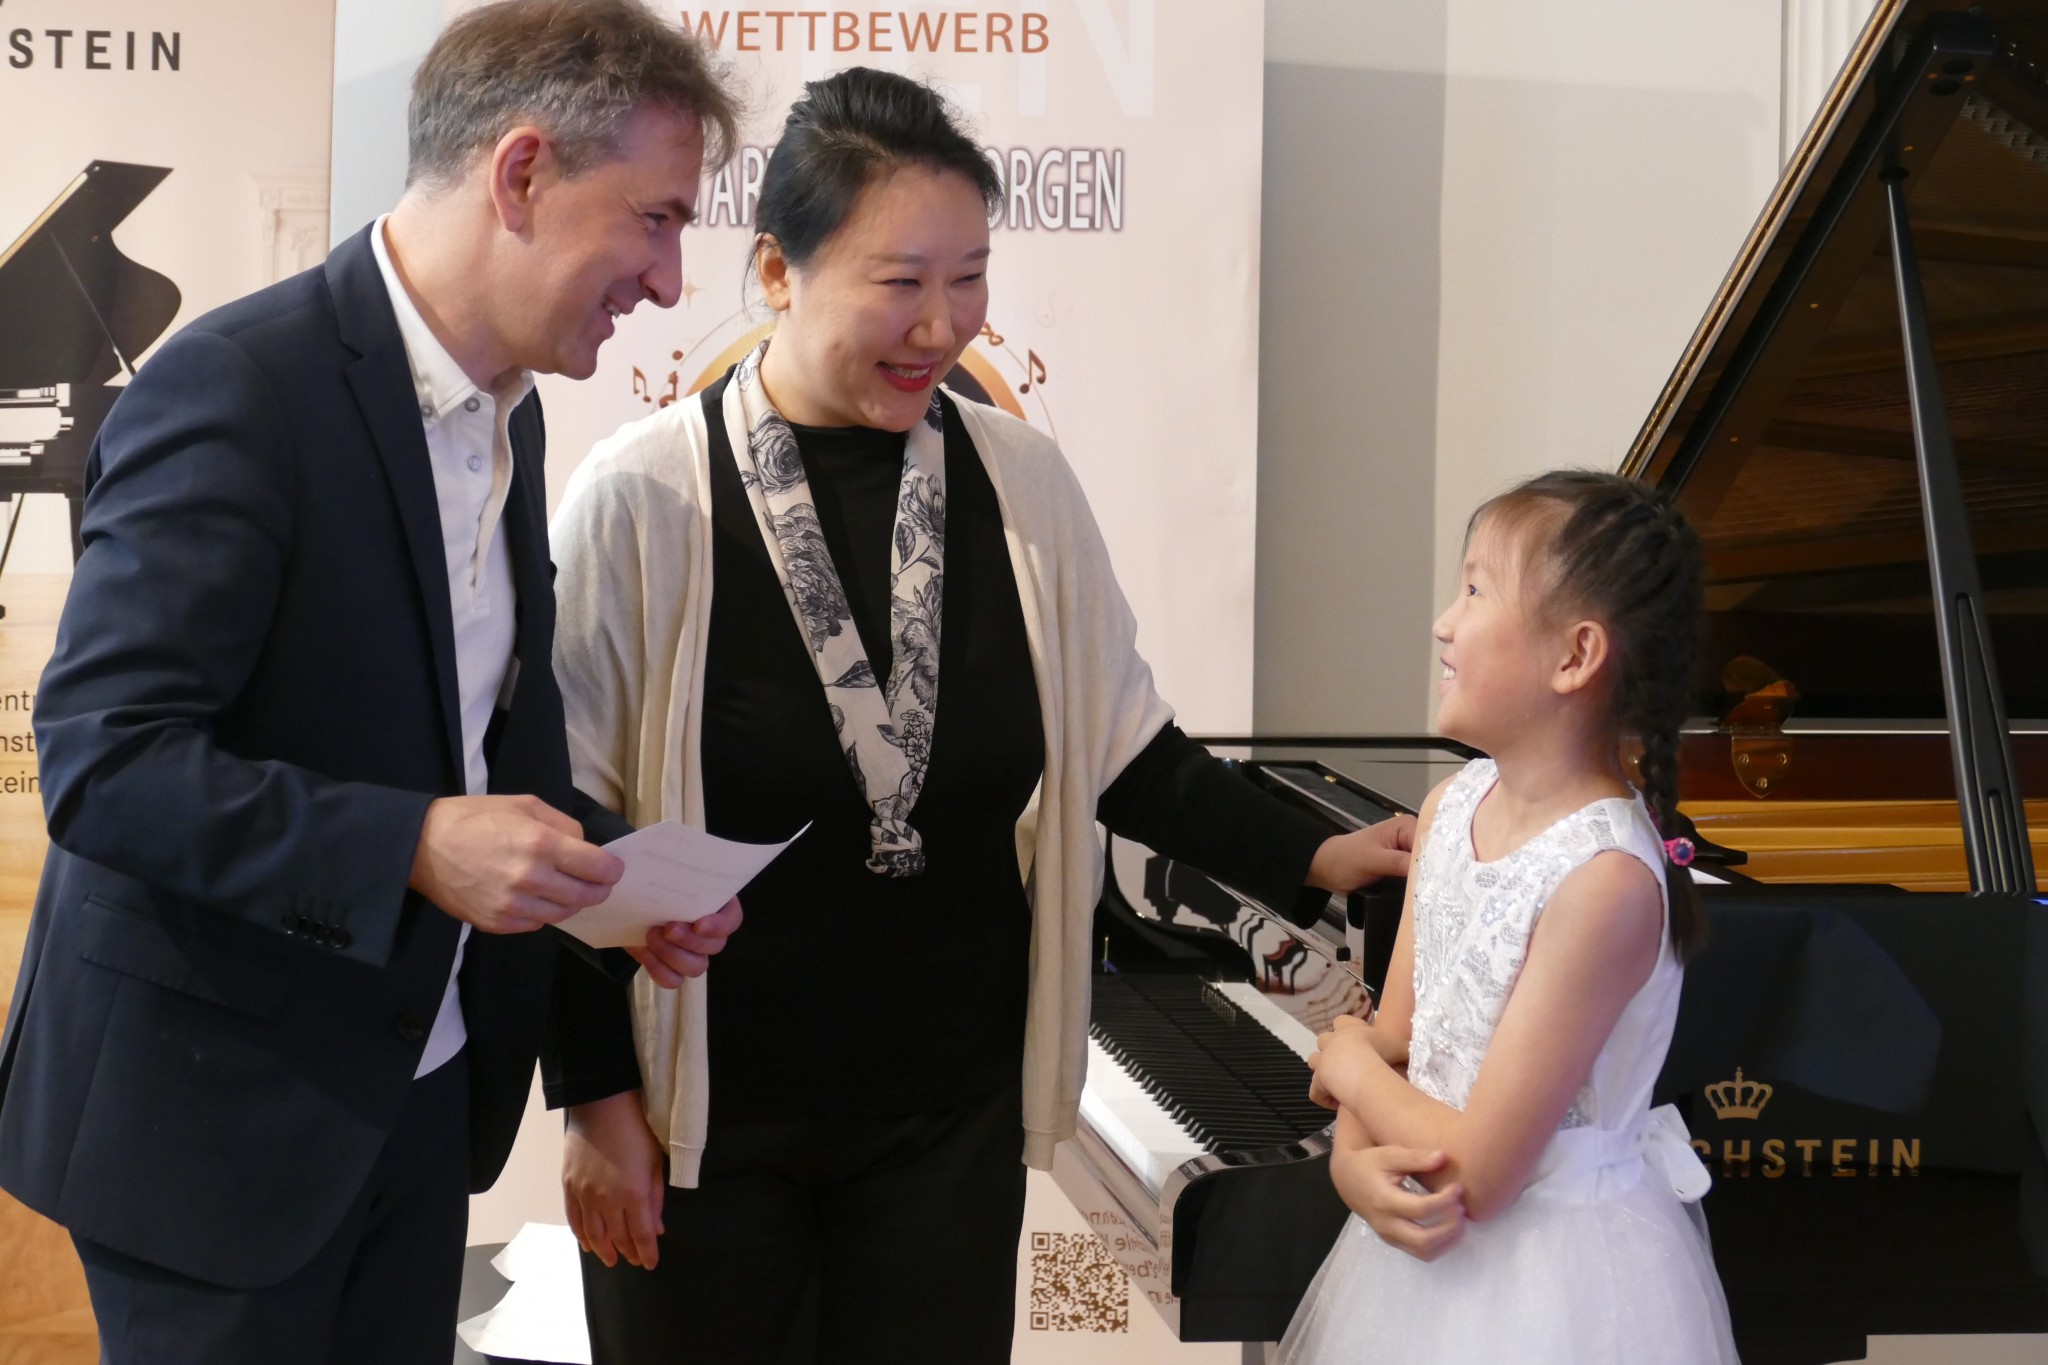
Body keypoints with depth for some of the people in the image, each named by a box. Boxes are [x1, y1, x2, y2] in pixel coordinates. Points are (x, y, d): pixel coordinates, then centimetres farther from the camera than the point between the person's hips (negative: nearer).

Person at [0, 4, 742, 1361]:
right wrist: (414, 849, -31)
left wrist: (610, 872, -1)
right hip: (218, 1104, -7)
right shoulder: (237, 386, -20)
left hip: (425, 1084, 8)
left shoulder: (507, 412, 7)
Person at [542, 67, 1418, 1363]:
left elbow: (1120, 752, 7)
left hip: (950, 1113, 3)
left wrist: (1316, 858, -3)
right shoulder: (645, 496, -12)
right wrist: (596, 1098, -5)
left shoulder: (1023, 482, -2)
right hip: (709, 1115, -3)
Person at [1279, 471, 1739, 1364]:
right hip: (1428, 1245, 7)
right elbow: (1392, 1036, 3)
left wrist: (1349, 1066, -10)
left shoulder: (1605, 879, -26)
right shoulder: (1450, 807, -2)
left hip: (1554, 1273, -6)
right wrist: (1355, 1164, -16)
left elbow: (1479, 1175, -25)